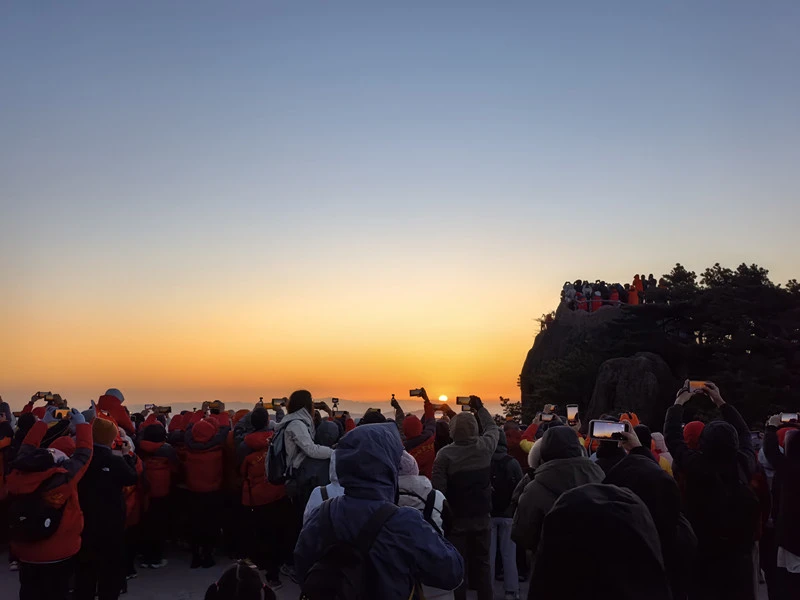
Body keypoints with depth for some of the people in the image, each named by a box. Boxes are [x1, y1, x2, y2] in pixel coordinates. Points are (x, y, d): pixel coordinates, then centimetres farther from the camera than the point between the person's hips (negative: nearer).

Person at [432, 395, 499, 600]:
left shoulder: (445, 454, -14)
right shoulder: (485, 447, -5)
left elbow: (438, 489, -15)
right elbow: (493, 428, 18)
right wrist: (480, 408, 28)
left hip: (457, 519, -3)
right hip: (482, 517, 3)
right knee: (482, 563, 14)